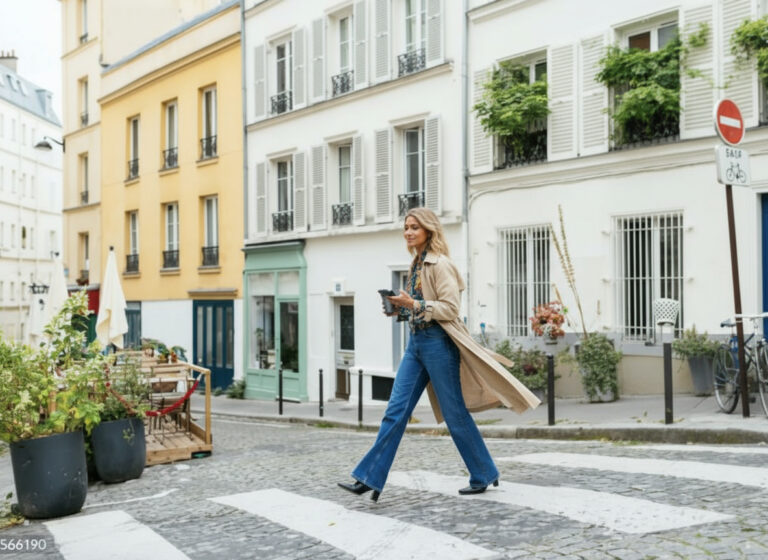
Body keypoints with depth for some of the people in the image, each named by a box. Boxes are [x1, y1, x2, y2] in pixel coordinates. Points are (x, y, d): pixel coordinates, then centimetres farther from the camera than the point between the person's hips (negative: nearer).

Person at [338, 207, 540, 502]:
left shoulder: (440, 264, -10)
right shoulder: (417, 265, 15)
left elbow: (450, 308, -16)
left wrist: (415, 305, -22)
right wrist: (400, 309, 5)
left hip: (438, 342, -8)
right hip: (416, 342, 8)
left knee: (455, 414, 2)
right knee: (395, 411, 2)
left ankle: (484, 475, 19)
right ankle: (369, 478, 1)